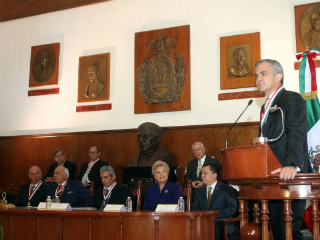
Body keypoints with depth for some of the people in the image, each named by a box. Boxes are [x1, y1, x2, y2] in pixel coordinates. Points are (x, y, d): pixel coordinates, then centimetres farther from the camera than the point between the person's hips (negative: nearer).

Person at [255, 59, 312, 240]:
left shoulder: (292, 99, -7)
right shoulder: (266, 107, 21)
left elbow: (296, 135, -22)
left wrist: (292, 165, -35)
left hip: (288, 177, -9)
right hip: (272, 178, 9)